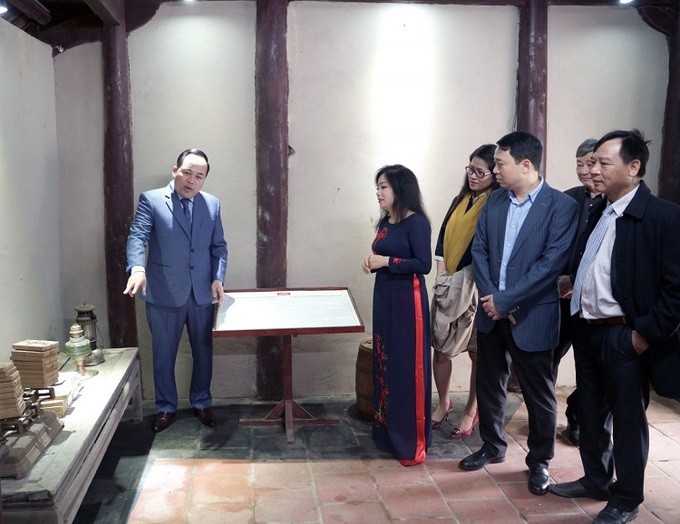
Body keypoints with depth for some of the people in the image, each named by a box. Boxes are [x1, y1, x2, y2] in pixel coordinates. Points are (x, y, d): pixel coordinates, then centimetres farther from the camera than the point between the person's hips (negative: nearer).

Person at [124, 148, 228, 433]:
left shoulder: (212, 204, 6)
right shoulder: (151, 200, -5)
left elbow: (219, 246, 9)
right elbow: (137, 236, -16)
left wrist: (218, 278, -6)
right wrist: (137, 268, -35)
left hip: (202, 293, 3)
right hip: (164, 293, -3)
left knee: (203, 352, 14)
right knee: (163, 355, 10)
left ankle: (201, 403, 34)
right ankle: (166, 407, 29)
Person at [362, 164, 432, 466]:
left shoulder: (416, 222, -12)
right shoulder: (385, 222, 12)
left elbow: (423, 264, -18)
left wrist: (386, 262, -18)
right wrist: (372, 263, 0)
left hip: (408, 301, -8)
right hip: (384, 298, 9)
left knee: (408, 368, -2)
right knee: (385, 364, 13)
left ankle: (413, 442, 7)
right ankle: (387, 430, 26)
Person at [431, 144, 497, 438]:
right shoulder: (460, 200, 11)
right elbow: (443, 238, 10)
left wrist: (462, 281, -13)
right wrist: (441, 275, -1)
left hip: (477, 289, -6)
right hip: (448, 286, 6)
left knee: (478, 353, 8)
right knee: (440, 348, 8)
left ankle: (471, 410, 23)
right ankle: (444, 403, 27)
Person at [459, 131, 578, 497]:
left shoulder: (561, 206, -12)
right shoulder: (495, 201, 6)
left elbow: (551, 263, -18)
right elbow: (479, 250, 4)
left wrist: (505, 300, -19)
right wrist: (489, 297, -9)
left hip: (532, 315, -5)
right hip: (491, 312, 6)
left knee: (538, 392, 8)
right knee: (489, 383, 16)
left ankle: (539, 460, 27)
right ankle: (492, 446, 36)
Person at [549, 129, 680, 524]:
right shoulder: (596, 211, 8)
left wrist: (645, 334, -17)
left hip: (624, 336, -7)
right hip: (586, 331, 7)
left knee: (627, 421, 9)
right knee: (591, 415, 20)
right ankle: (596, 480, 39)